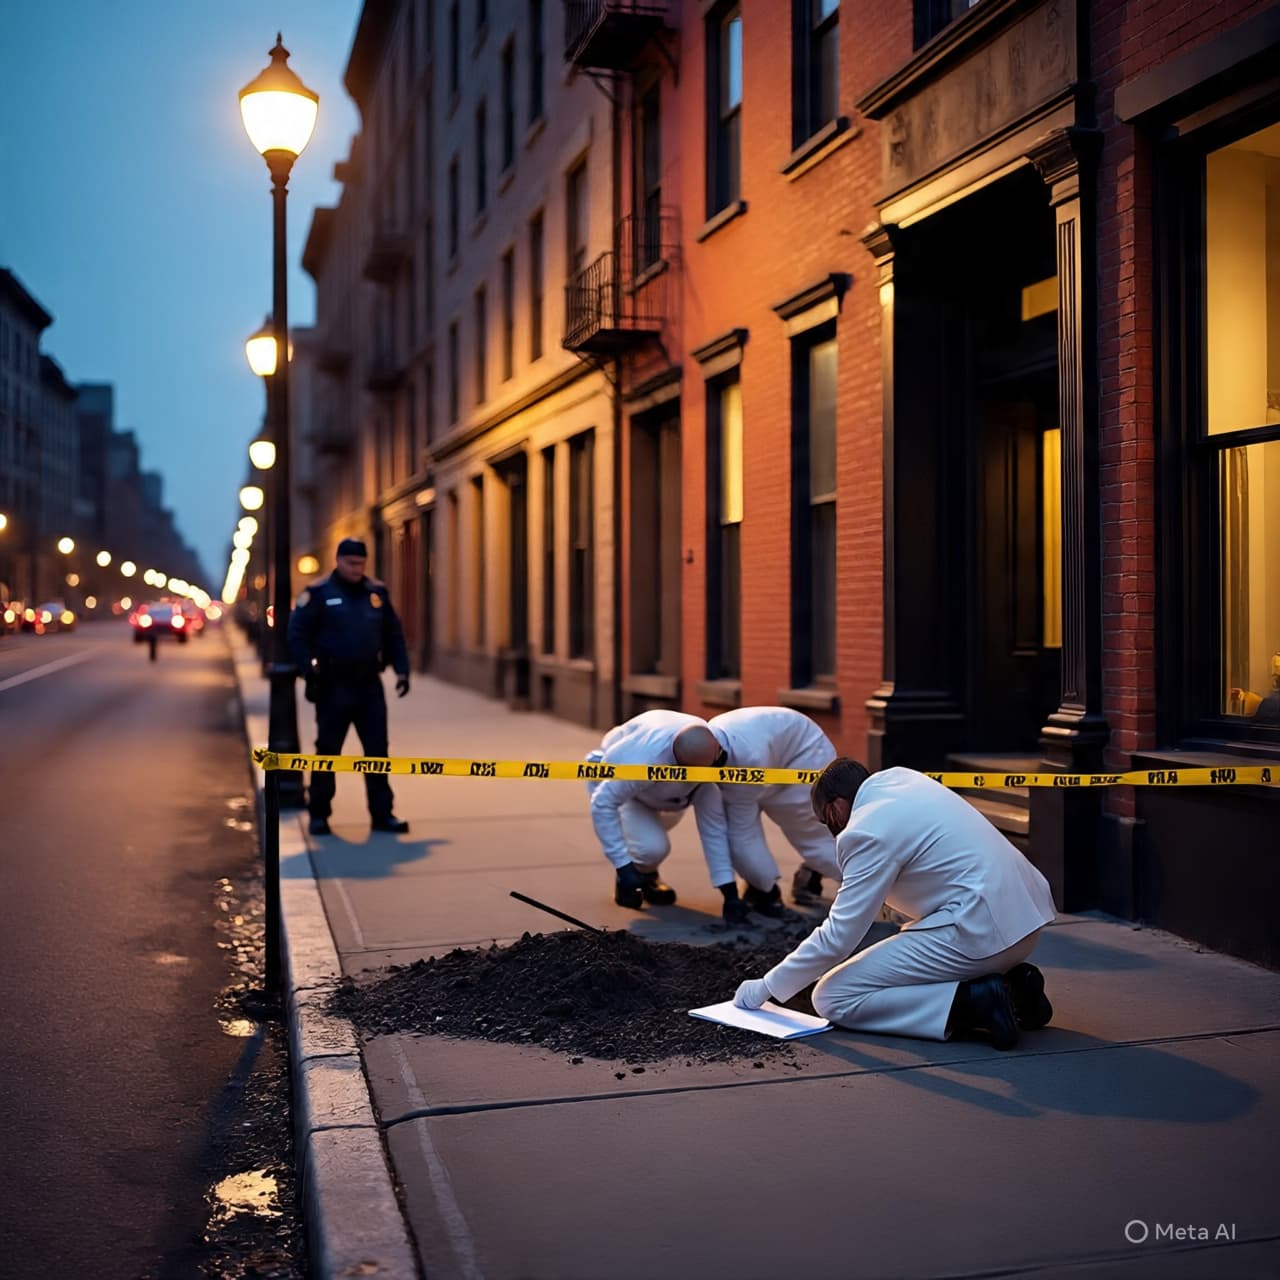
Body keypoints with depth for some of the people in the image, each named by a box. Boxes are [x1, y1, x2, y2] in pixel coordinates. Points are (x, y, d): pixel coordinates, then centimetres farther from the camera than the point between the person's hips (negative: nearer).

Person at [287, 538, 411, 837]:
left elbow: (394, 635, 14)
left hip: (369, 685, 4)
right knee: (327, 750, 4)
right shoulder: (319, 594, -2)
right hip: (333, 686, -4)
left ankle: (382, 813, 10)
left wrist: (402, 669, 5)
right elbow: (297, 633, -5)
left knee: (377, 750, 4)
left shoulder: (377, 593, 10)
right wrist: (308, 668, -14)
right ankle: (319, 814, 14)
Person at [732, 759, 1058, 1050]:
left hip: (981, 932, -9)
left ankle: (973, 1002, -15)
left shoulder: (869, 832, -11)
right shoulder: (897, 777, 13)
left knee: (833, 998, -6)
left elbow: (837, 939, -11)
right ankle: (1013, 983, 12)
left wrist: (767, 986, -1)